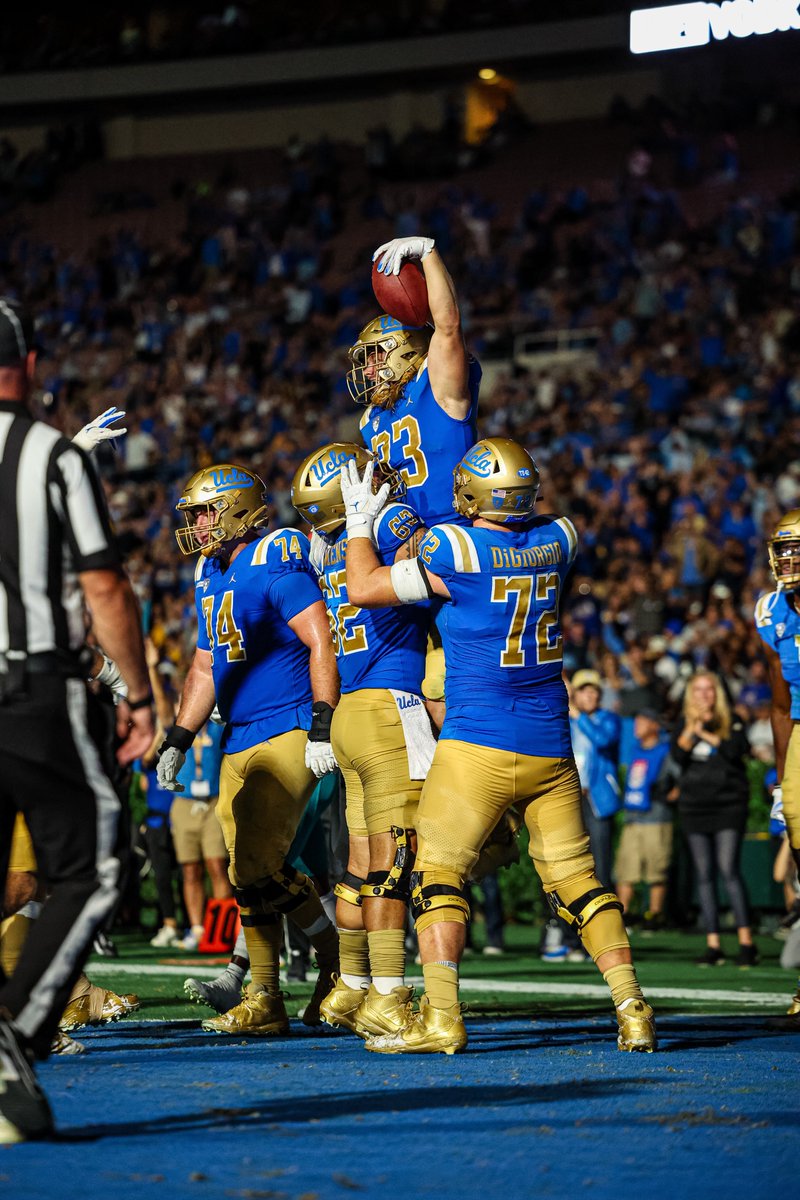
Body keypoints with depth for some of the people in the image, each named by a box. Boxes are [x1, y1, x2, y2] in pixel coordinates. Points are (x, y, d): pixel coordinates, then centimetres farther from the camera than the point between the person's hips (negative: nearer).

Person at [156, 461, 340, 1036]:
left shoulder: (276, 563, -11)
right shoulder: (211, 578, 16)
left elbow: (322, 644, -16)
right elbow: (205, 670, 23)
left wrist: (322, 727, -21)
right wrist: (177, 742, 17)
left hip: (286, 735, -8)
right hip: (239, 744, 9)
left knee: (256, 870, -15)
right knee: (253, 872, 6)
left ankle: (344, 955, 2)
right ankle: (265, 1001, 12)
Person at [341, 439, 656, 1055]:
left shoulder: (454, 549, -10)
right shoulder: (555, 541, 4)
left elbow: (364, 588, -1)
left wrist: (361, 522, 12)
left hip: (478, 746, -5)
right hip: (551, 747, 5)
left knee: (439, 871, -1)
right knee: (577, 878, 10)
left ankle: (440, 1016, -12)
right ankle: (632, 1008, 3)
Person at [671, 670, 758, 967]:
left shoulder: (732, 723, 6)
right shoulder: (684, 726, 13)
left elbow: (738, 750, -11)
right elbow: (677, 756, -4)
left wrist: (707, 735, -13)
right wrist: (691, 729, -19)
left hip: (728, 805, -3)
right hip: (694, 806, 3)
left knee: (728, 870, -15)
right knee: (704, 875, 1)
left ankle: (746, 941, -13)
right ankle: (713, 945, 3)